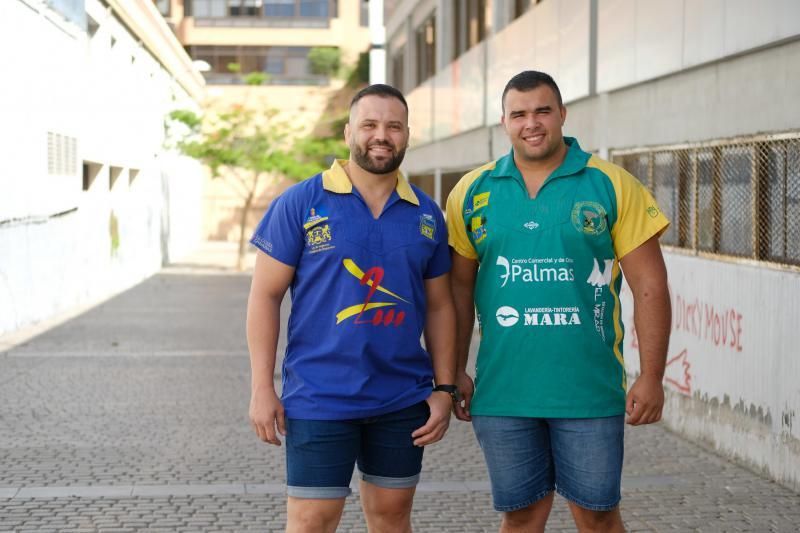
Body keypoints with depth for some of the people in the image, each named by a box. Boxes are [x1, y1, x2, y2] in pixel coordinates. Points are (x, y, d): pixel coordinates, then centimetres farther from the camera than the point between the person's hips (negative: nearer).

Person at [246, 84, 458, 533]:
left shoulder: (427, 214, 6)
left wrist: (444, 388, 4)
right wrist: (262, 388, -9)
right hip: (319, 399, -3)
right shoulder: (300, 203, -5)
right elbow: (266, 296, -4)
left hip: (404, 400, 4)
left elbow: (439, 306, 11)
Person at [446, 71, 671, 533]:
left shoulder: (612, 185, -2)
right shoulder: (473, 192, 5)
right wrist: (454, 372, 6)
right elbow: (459, 289, 10)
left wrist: (652, 378, -7)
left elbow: (649, 285, -3)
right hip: (501, 393, 2)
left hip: (590, 391, -2)